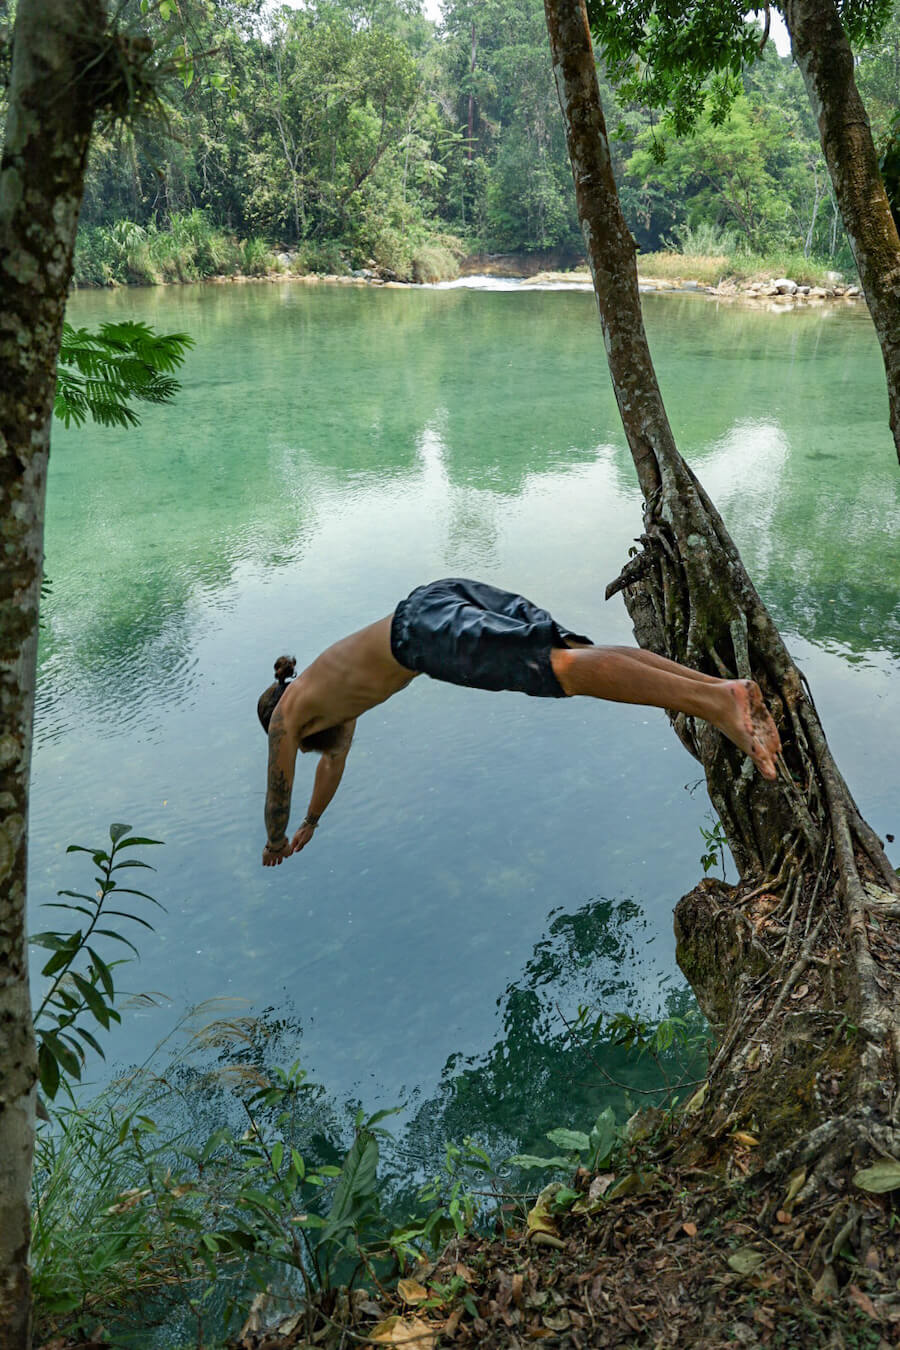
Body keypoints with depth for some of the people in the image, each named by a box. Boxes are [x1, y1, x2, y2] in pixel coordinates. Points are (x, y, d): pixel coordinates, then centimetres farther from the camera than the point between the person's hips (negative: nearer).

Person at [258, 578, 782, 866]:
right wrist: (311, 827, 69)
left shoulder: (288, 713, 25)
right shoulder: (337, 690, 45)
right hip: (458, 597, 7)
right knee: (581, 656, -7)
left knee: (560, 668, -24)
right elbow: (335, 759, 59)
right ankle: (725, 686, -22)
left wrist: (275, 847, 52)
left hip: (426, 626, -7)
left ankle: (714, 701, -39)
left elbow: (280, 790, 33)